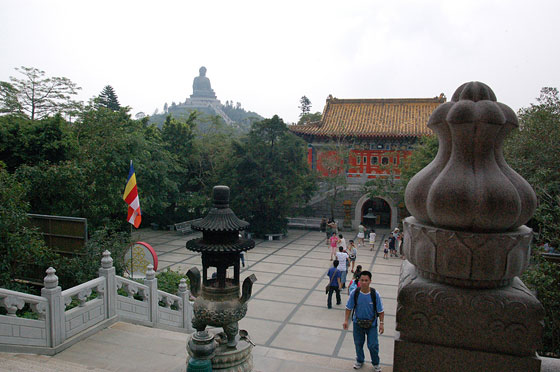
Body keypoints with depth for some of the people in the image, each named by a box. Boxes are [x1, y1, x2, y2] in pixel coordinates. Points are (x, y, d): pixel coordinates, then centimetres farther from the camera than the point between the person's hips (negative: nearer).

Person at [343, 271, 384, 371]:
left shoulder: (375, 294, -17)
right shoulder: (354, 293, -15)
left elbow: (380, 310, -8)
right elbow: (349, 308, -5)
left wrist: (381, 323, -11)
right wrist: (346, 320, -10)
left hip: (371, 324, -1)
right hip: (357, 323, 2)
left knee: (373, 345, 4)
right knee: (358, 344, 17)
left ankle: (376, 363, 32)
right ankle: (360, 361, 44)